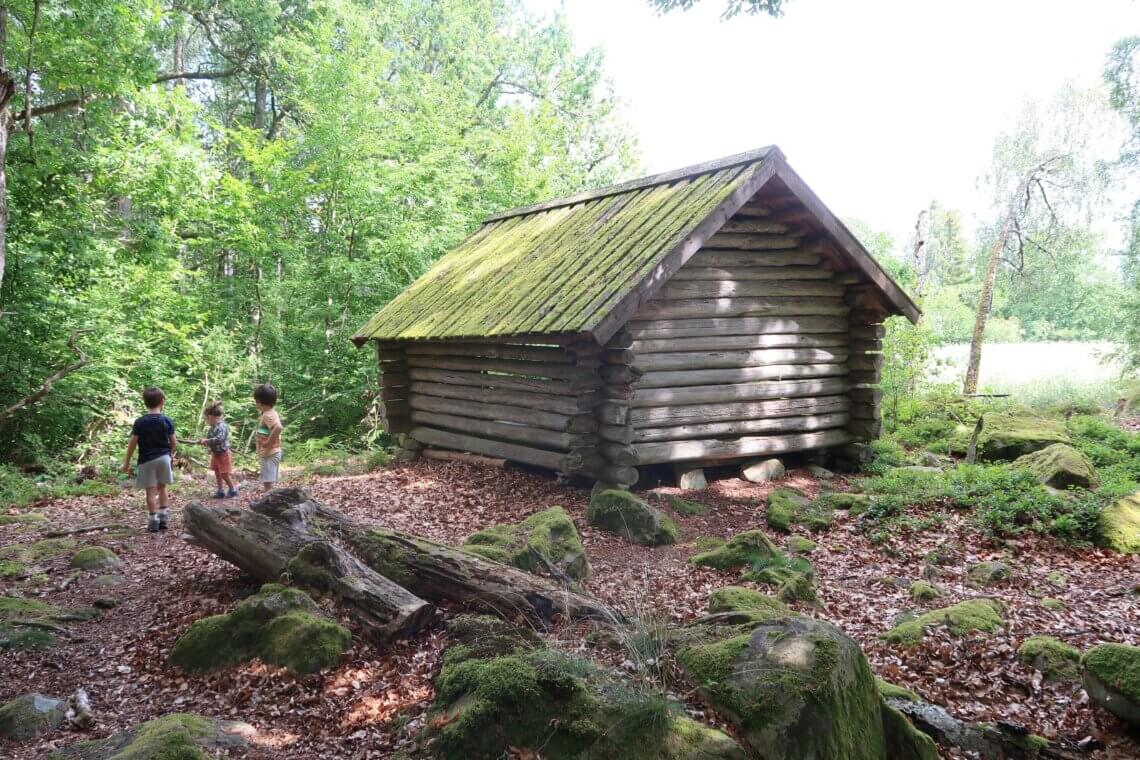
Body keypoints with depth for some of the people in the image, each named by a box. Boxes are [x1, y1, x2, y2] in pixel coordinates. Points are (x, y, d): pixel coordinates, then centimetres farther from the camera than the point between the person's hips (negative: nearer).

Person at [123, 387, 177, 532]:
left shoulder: (140, 422, -7)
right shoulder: (167, 421, -4)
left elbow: (133, 443, -7)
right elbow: (174, 443, 0)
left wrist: (127, 462, 2)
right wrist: (171, 453, 21)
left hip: (146, 460, -2)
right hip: (163, 458, 2)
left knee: (151, 491, 3)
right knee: (161, 488, 17)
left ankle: (153, 521, 4)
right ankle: (164, 517, 15)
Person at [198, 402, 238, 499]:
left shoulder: (222, 427, -28)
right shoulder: (213, 427, 0)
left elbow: (219, 439, -38)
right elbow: (210, 437, 15)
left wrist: (207, 441, -33)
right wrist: (206, 442, -1)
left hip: (223, 454, -9)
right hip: (216, 453, 9)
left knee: (224, 474, 3)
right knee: (217, 473, 16)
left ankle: (233, 489, 20)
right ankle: (220, 491, 26)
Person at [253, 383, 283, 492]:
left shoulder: (268, 415, -18)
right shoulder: (270, 412, 11)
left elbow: (278, 428, -37)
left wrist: (268, 444, -26)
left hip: (269, 454, -10)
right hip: (270, 454, 10)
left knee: (268, 482, -8)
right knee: (268, 482, 16)